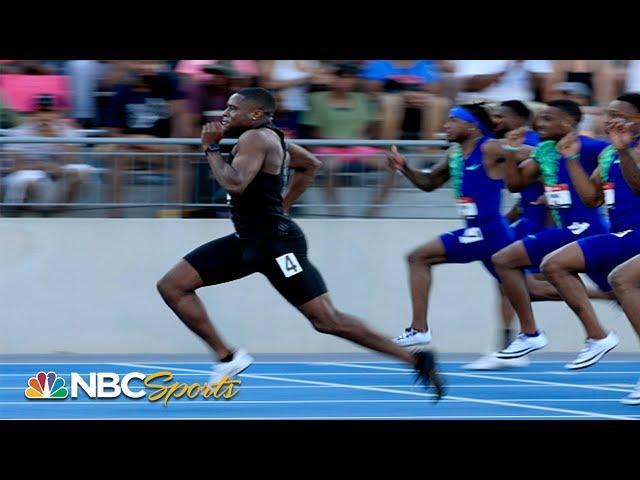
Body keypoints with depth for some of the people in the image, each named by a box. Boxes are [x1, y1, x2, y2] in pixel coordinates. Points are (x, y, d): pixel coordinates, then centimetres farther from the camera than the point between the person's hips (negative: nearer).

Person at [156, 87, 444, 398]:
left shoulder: (255, 138, -16)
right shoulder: (265, 136, 12)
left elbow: (234, 184, -33)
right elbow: (310, 164, 27)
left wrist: (211, 149, -18)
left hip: (276, 243, -10)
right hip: (248, 240, 10)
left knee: (327, 321, -9)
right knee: (172, 286, 3)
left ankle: (416, 360, -3)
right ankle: (227, 358, 4)